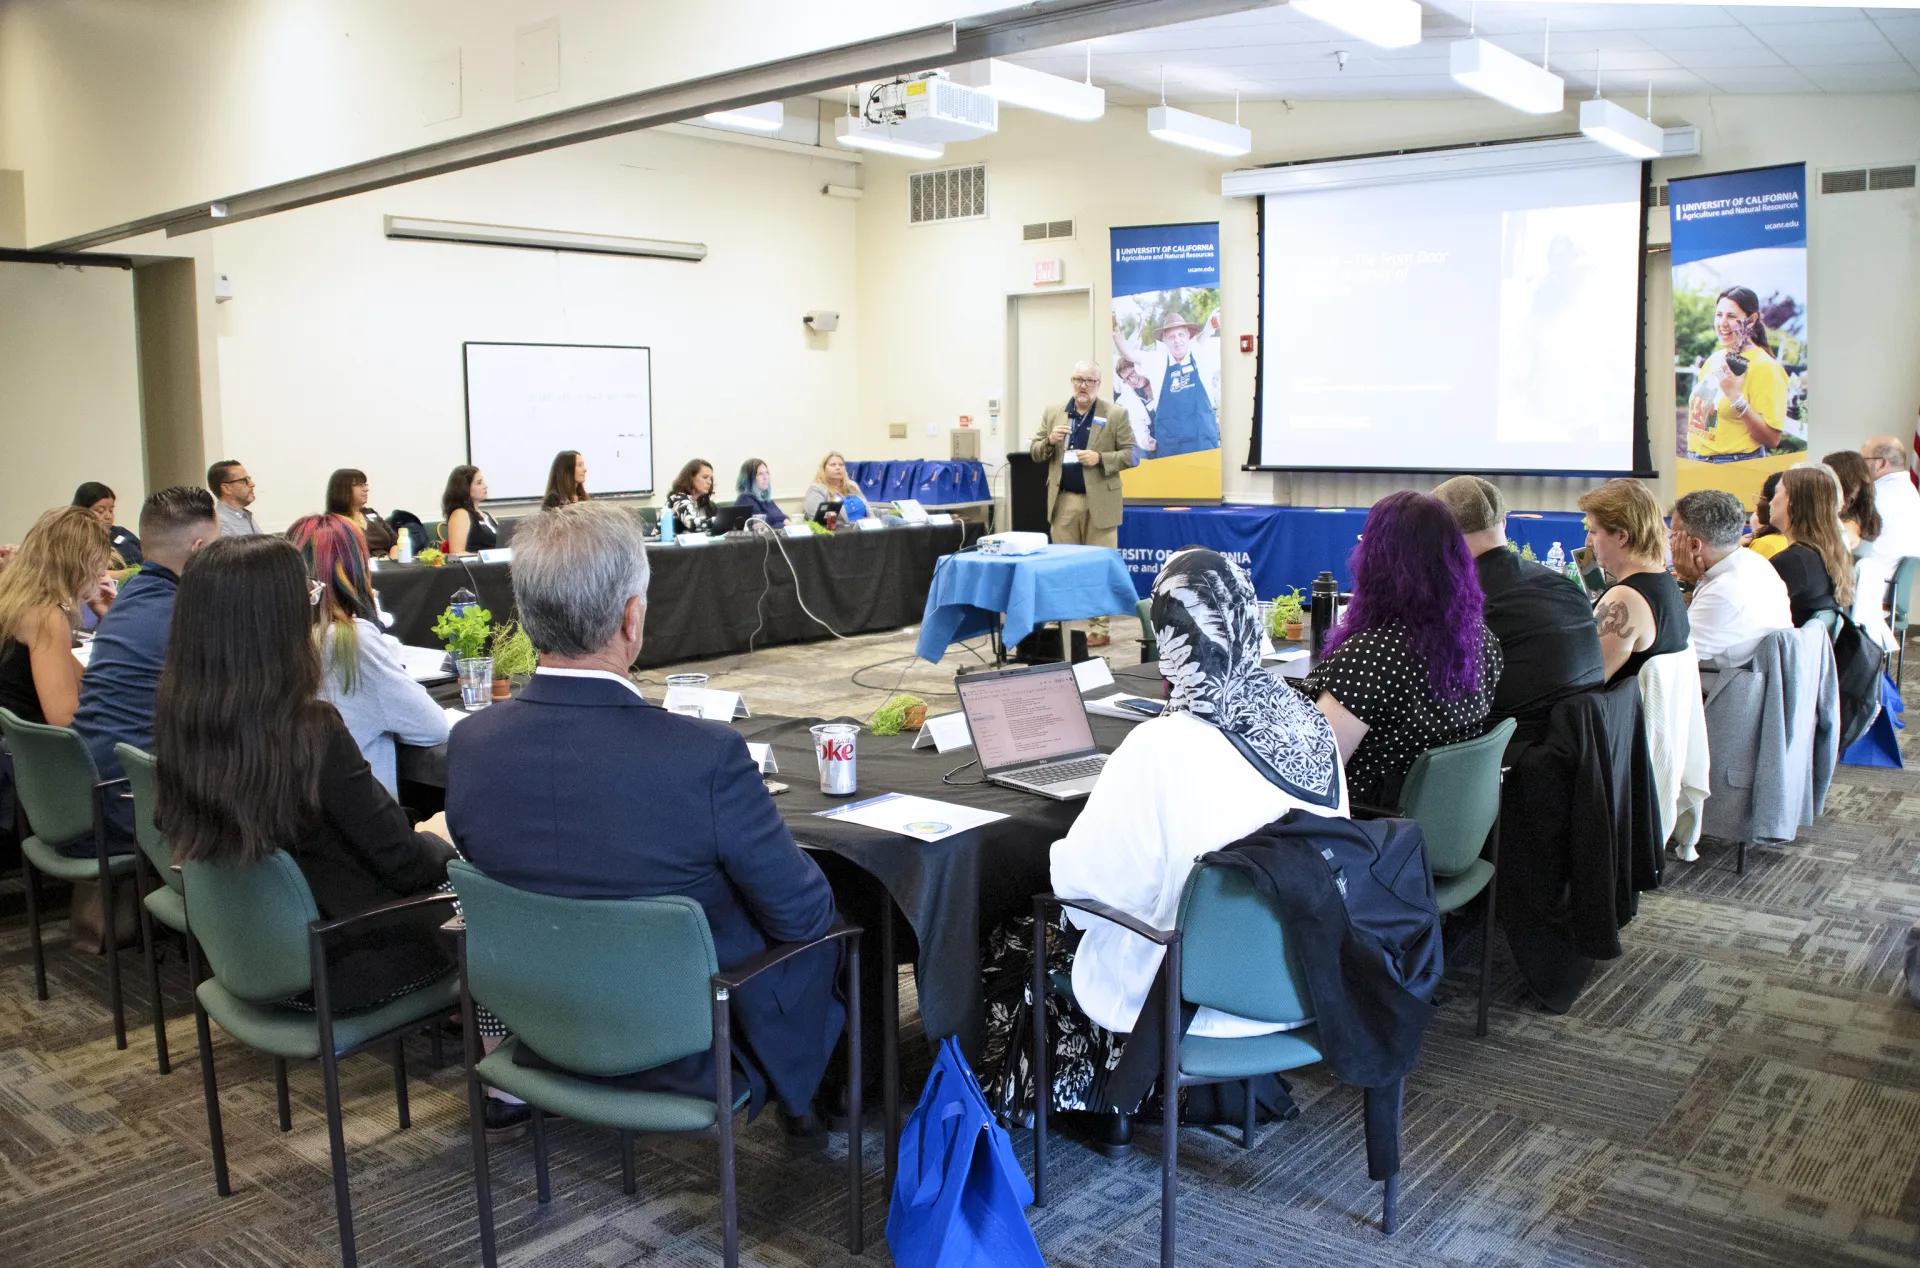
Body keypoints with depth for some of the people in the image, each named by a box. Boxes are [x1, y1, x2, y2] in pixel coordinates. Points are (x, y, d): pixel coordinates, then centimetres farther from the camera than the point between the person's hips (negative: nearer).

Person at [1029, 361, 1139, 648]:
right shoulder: (1052, 412, 9)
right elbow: (1034, 453, 11)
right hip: (1063, 501, 3)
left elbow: (1130, 455, -2)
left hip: (1099, 502, -3)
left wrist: (1100, 458, -17)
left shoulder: (1116, 414, 0)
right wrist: (1049, 441, -10)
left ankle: (1099, 629, 6)